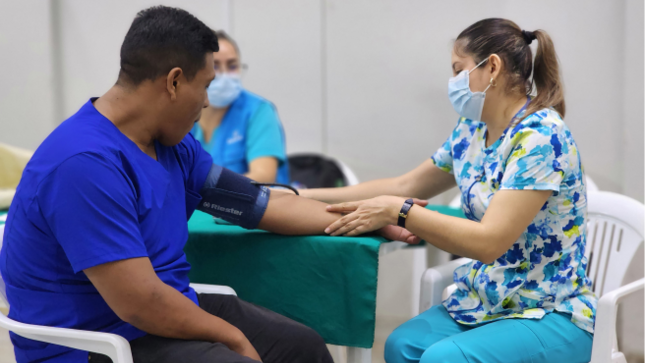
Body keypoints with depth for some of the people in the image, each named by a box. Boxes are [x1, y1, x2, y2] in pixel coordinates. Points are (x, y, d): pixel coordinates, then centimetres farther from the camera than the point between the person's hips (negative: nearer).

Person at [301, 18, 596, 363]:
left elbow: (490, 241, -25)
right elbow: (405, 186, 16)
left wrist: (396, 211, -23)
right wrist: (309, 196, 12)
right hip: (484, 301, 7)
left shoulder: (540, 136, -19)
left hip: (552, 316, -6)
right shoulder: (471, 131, 6)